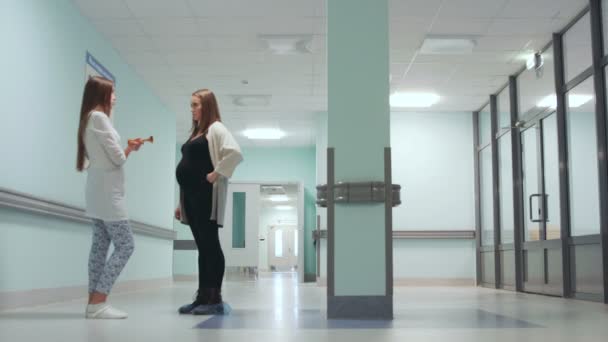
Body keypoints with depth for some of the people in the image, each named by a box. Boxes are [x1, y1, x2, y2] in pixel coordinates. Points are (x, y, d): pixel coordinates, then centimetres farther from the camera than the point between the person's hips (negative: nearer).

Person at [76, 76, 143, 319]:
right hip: (107, 192, -10)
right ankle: (98, 302, -11)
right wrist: (129, 150, 7)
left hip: (99, 191, 10)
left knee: (100, 246, 7)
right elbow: (117, 158, -13)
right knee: (125, 246, -9)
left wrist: (128, 148, 11)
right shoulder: (99, 116, -12)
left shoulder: (88, 119, 17)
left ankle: (94, 302, 6)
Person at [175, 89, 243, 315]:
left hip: (206, 195, -9)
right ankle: (202, 296, 10)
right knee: (202, 247, 8)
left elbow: (235, 153, -22)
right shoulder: (195, 134, 21)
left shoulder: (215, 129, -5)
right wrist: (181, 202, 17)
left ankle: (215, 298, -4)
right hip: (191, 195, 9)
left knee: (210, 245, -7)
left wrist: (217, 173, -17)